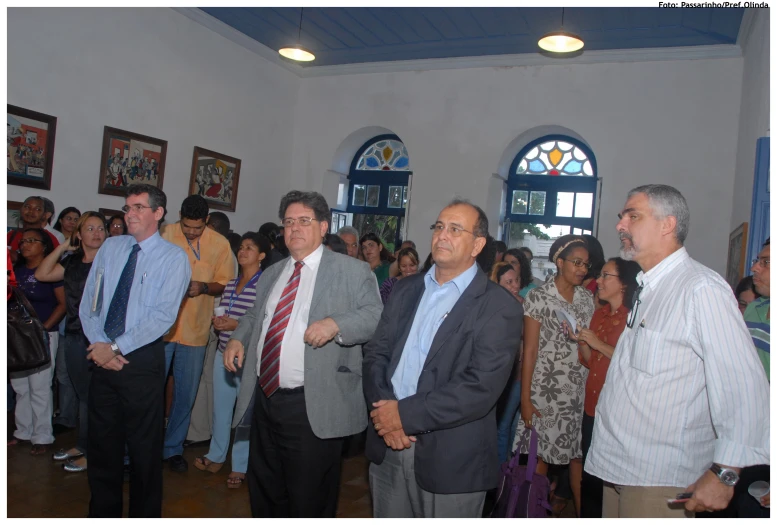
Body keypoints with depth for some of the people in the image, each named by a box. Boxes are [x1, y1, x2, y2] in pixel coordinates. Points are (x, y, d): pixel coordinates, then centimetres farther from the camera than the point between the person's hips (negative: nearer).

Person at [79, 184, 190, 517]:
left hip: (142, 361, -4)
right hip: (103, 359, 5)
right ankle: (103, 512, 35)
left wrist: (115, 347, -17)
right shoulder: (110, 247, 8)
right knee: (102, 443, 16)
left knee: (144, 448, 8)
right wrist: (99, 344, -9)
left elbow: (162, 317, -15)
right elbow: (88, 302, 5)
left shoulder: (173, 258, -7)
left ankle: (144, 515, 27)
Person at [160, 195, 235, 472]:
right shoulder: (165, 235, -4)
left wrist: (204, 287, -17)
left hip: (195, 329, 1)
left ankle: (173, 448, 29)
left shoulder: (220, 244, -2)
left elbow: (224, 284, 3)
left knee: (186, 393, 12)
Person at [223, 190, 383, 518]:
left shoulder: (353, 271, -4)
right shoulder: (271, 274, 16)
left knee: (309, 501, 6)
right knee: (265, 493, 22)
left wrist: (335, 324, -28)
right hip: (265, 398, 7)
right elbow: (254, 317, 25)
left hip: (314, 408, -6)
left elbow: (377, 316, -13)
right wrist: (238, 339, 5)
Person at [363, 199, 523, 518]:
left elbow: (481, 387, -18)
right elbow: (376, 352, 6)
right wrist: (383, 408, -11)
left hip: (451, 459, -4)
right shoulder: (406, 290, 10)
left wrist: (406, 414, -18)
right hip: (387, 447, 5)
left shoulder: (499, 307, -9)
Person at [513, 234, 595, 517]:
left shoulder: (587, 298, 9)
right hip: (545, 388, -4)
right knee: (540, 455, 3)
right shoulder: (538, 297, -5)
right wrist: (525, 398, -8)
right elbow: (530, 350, -6)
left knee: (578, 455, 6)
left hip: (579, 389, 4)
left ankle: (582, 512, 20)